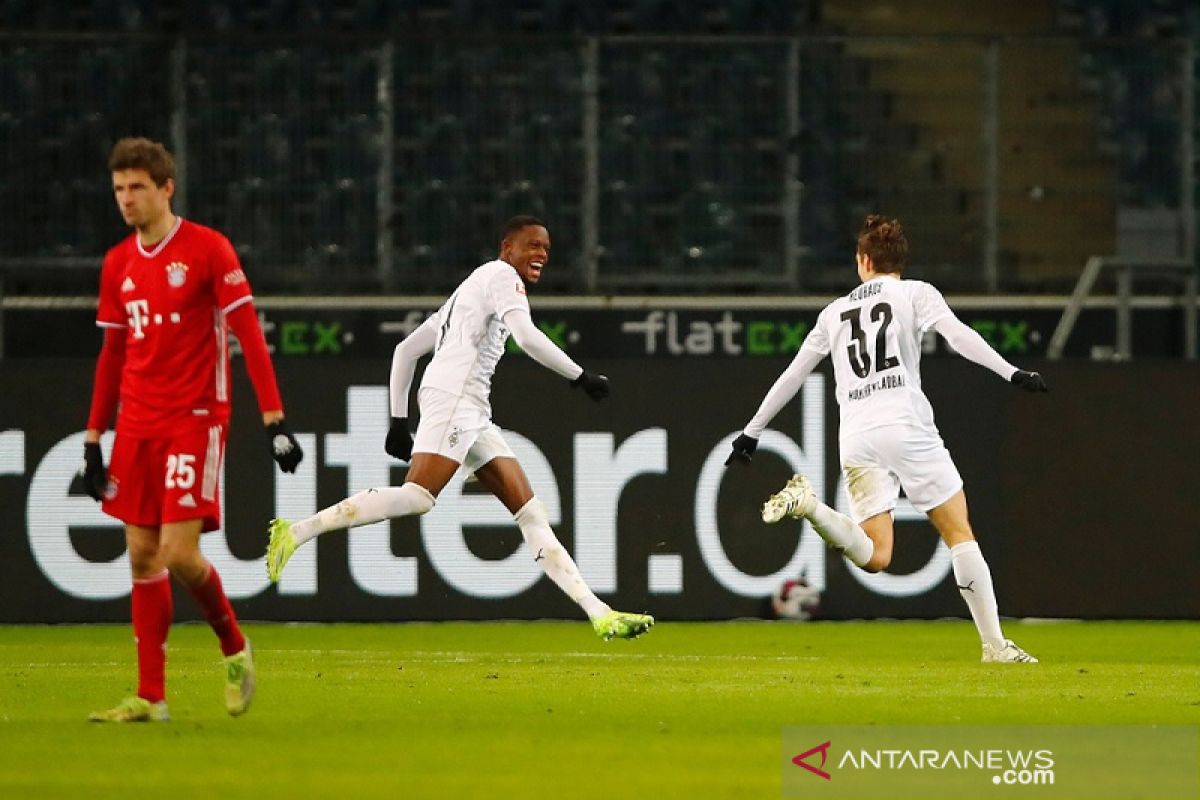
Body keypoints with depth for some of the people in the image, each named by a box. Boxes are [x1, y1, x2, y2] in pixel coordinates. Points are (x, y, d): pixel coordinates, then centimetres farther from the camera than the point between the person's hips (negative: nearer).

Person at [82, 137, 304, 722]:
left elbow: (249, 335, -10)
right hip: (137, 426, 6)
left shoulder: (208, 250, -8)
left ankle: (234, 647, 13)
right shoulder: (118, 264, 10)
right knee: (142, 554, 3)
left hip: (196, 420, -6)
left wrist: (274, 420, -15)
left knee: (178, 553, -13)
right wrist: (94, 439, 16)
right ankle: (150, 696, 7)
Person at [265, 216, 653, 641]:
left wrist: (399, 418, 27)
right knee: (417, 496, -25)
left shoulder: (469, 290, 31)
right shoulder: (501, 275, 4)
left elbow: (405, 349, 29)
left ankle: (599, 614, -4)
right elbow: (527, 336, -14)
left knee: (531, 514, 2)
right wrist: (580, 376, -7)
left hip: (473, 414, 10)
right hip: (454, 395, -10)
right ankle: (296, 532, -24)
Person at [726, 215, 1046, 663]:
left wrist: (751, 433, 31)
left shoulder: (836, 311, 21)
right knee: (959, 533, 3)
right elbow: (956, 334, -10)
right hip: (905, 425, -4)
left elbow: (792, 376, 24)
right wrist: (1011, 373, -15)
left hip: (854, 438, 4)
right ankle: (994, 643, -4)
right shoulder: (915, 294, 9)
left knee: (875, 556, 0)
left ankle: (809, 505, -23)